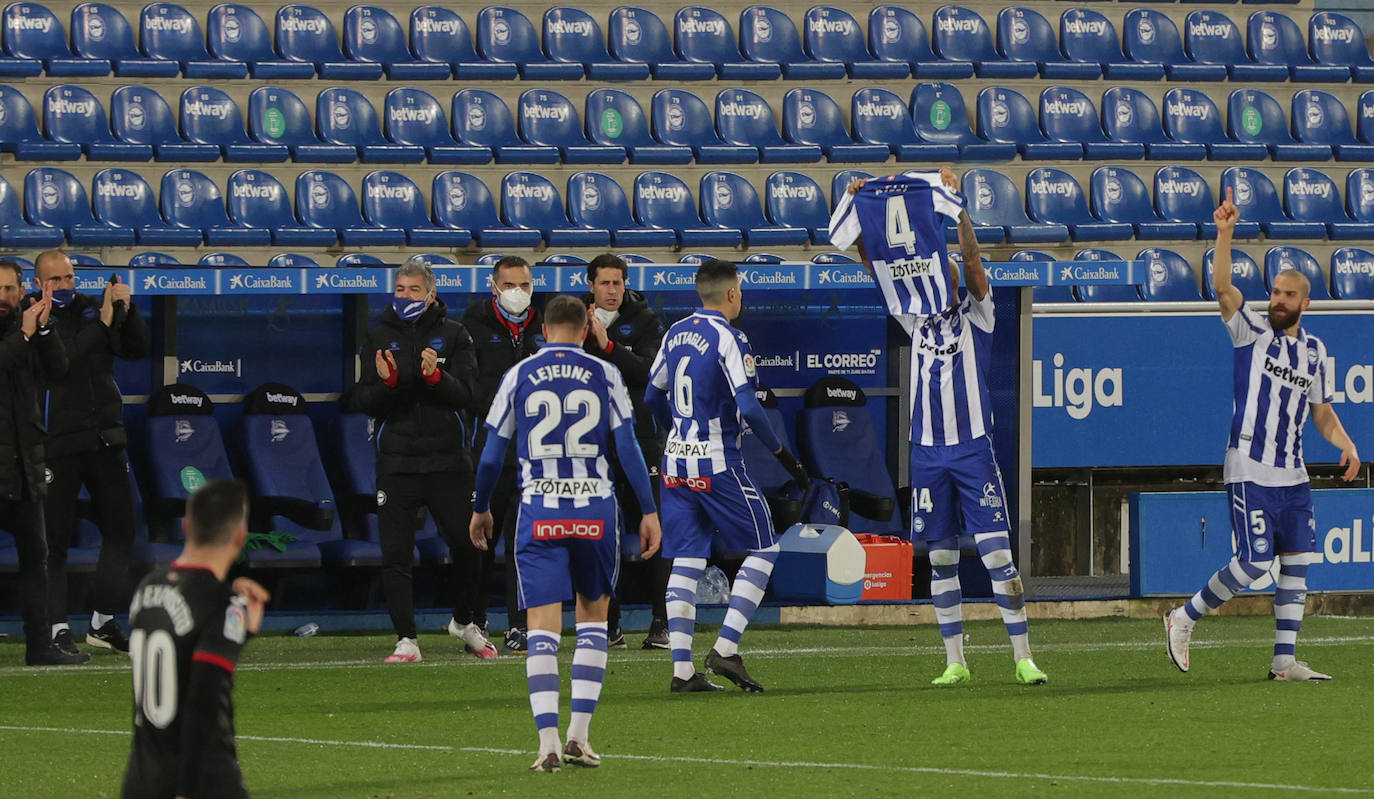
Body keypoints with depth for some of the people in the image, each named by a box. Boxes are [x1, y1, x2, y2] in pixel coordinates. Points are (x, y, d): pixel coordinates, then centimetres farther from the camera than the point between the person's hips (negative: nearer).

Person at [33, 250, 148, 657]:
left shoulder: (92, 308, 10)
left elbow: (136, 350, 10)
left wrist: (127, 310, -6)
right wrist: (102, 322, -20)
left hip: (105, 437, 6)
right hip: (58, 442, -6)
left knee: (120, 528, 9)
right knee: (55, 536, -3)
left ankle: (103, 623, 18)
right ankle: (58, 628, 0)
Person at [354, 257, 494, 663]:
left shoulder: (453, 335, 4)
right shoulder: (380, 337, 8)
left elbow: (464, 397, -4)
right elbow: (365, 402, 3)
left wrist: (435, 375, -22)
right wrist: (387, 382, -17)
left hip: (447, 460, -1)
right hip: (396, 459, 1)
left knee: (467, 546, 1)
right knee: (395, 555, -4)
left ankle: (466, 621, 25)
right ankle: (406, 640, 2)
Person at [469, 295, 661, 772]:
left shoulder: (519, 376, 4)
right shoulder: (604, 375, 4)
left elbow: (492, 452, 8)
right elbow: (627, 446, -1)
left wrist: (480, 510, 21)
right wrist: (649, 510, 4)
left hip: (539, 513, -1)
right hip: (595, 512, 1)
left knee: (542, 629, -2)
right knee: (592, 620, 16)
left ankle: (548, 742, -15)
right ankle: (579, 734, 7)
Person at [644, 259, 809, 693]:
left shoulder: (676, 333, 10)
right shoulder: (728, 339, -12)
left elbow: (653, 396, 19)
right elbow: (748, 407, -19)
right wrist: (782, 454, -10)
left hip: (676, 459, 7)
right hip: (717, 462, -7)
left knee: (685, 562, 7)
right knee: (763, 550, 4)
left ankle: (681, 667, 2)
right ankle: (726, 649, -6)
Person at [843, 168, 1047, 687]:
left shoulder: (975, 316, 3)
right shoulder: (917, 320, 13)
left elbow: (971, 260, -11)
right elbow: (876, 268, 9)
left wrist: (955, 204, -19)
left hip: (973, 448, -4)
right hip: (927, 452, 4)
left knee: (996, 551, -8)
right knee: (941, 557, 6)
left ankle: (1023, 658, -7)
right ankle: (955, 662, 10)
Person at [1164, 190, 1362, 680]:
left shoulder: (1314, 350, 12)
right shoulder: (1251, 331, -1)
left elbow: (1322, 413, 18)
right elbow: (1222, 287, -17)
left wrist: (1345, 445, -1)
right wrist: (1225, 233, -30)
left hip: (1292, 474, 6)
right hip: (1249, 470, -6)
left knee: (1297, 562, 2)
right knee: (1255, 562, -11)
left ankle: (1284, 659, 7)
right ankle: (1184, 619, 7)